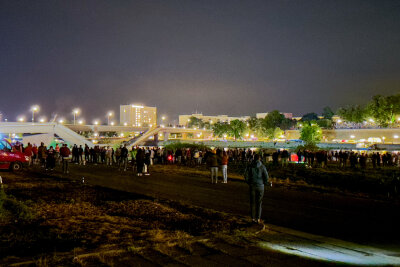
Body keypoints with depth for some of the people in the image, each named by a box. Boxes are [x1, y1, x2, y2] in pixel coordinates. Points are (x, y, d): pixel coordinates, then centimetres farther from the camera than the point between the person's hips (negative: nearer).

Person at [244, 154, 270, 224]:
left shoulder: (250, 166, -2)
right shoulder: (262, 167, -6)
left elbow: (246, 176, -4)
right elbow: (266, 176, -9)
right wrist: (264, 183, 9)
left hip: (252, 186, 2)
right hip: (260, 186, -1)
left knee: (252, 202, 8)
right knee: (259, 203, 5)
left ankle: (253, 218, 11)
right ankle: (258, 219, 6)